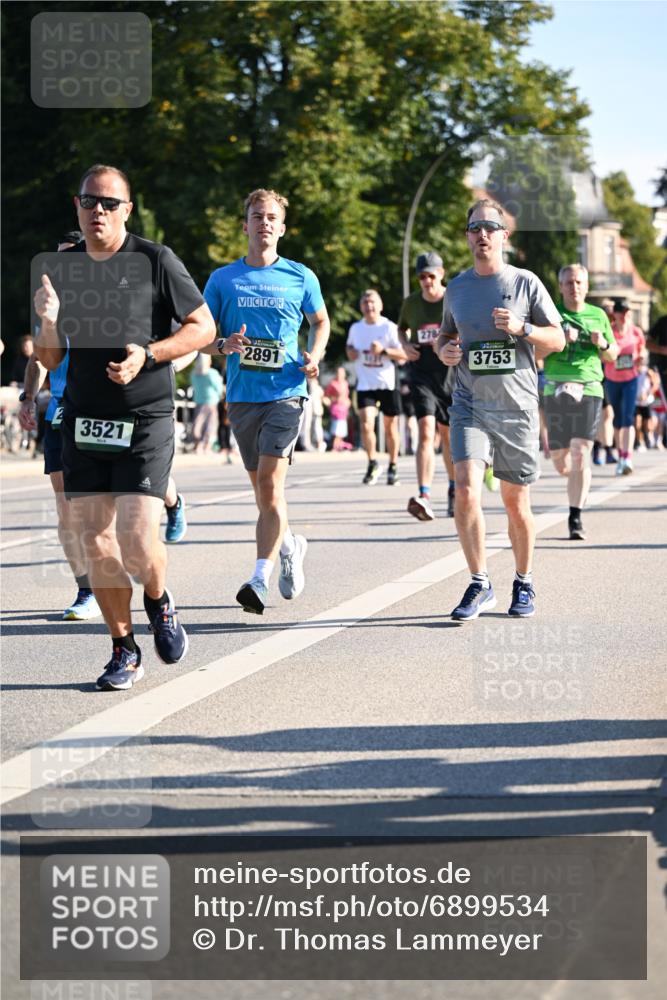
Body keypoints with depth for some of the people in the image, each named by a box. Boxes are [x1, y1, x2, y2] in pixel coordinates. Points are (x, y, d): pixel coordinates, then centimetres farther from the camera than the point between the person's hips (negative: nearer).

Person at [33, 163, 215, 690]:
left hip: (145, 420, -4)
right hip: (84, 421, 4)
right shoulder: (62, 267, 8)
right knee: (96, 541, 2)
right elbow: (49, 360, 11)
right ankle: (124, 651, 16)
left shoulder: (155, 261, -4)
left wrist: (148, 355, -14)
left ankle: (158, 599, 21)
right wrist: (49, 320, -11)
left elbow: (203, 327, 0)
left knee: (137, 541, -13)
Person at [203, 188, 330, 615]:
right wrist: (224, 345, -13)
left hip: (286, 391, -3)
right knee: (261, 485, 11)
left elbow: (321, 320, 19)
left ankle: (260, 579, -17)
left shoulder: (300, 277, 4)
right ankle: (291, 544, 39)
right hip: (242, 394, 3)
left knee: (270, 482, -15)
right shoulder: (222, 279, 6)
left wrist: (315, 355, 1)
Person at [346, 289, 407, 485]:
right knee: (366, 425, -14)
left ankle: (393, 467, 24)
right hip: (365, 385, 2)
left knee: (390, 426, 8)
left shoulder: (389, 327, -6)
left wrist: (384, 350, -22)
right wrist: (350, 351, 4)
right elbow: (349, 345, 27)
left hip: (388, 384, -2)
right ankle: (373, 464, 5)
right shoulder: (355, 328, 7)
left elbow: (405, 354, -10)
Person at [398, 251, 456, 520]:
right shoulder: (411, 303, 5)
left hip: (450, 374, 0)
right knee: (426, 431, -17)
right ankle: (424, 498, -28)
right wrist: (405, 345, 3)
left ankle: (454, 492, 34)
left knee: (449, 436, 11)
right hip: (421, 374, 0)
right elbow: (402, 327, 24)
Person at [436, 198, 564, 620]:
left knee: (516, 502, 5)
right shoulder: (457, 287, 9)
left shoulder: (525, 283, 1)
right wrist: (445, 349, 0)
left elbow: (558, 338, 3)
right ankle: (480, 585, -8)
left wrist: (521, 328, -14)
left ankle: (524, 584, 24)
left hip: (517, 407, -1)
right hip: (470, 406, 1)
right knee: (466, 491, -17)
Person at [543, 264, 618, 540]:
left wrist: (604, 344, -3)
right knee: (560, 462, 4)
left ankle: (576, 518, -9)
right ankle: (579, 482, 40)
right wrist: (560, 340, -16)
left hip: (589, 390, 0)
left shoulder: (598, 315, 11)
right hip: (556, 390, 0)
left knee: (580, 454, -13)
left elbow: (612, 356, 19)